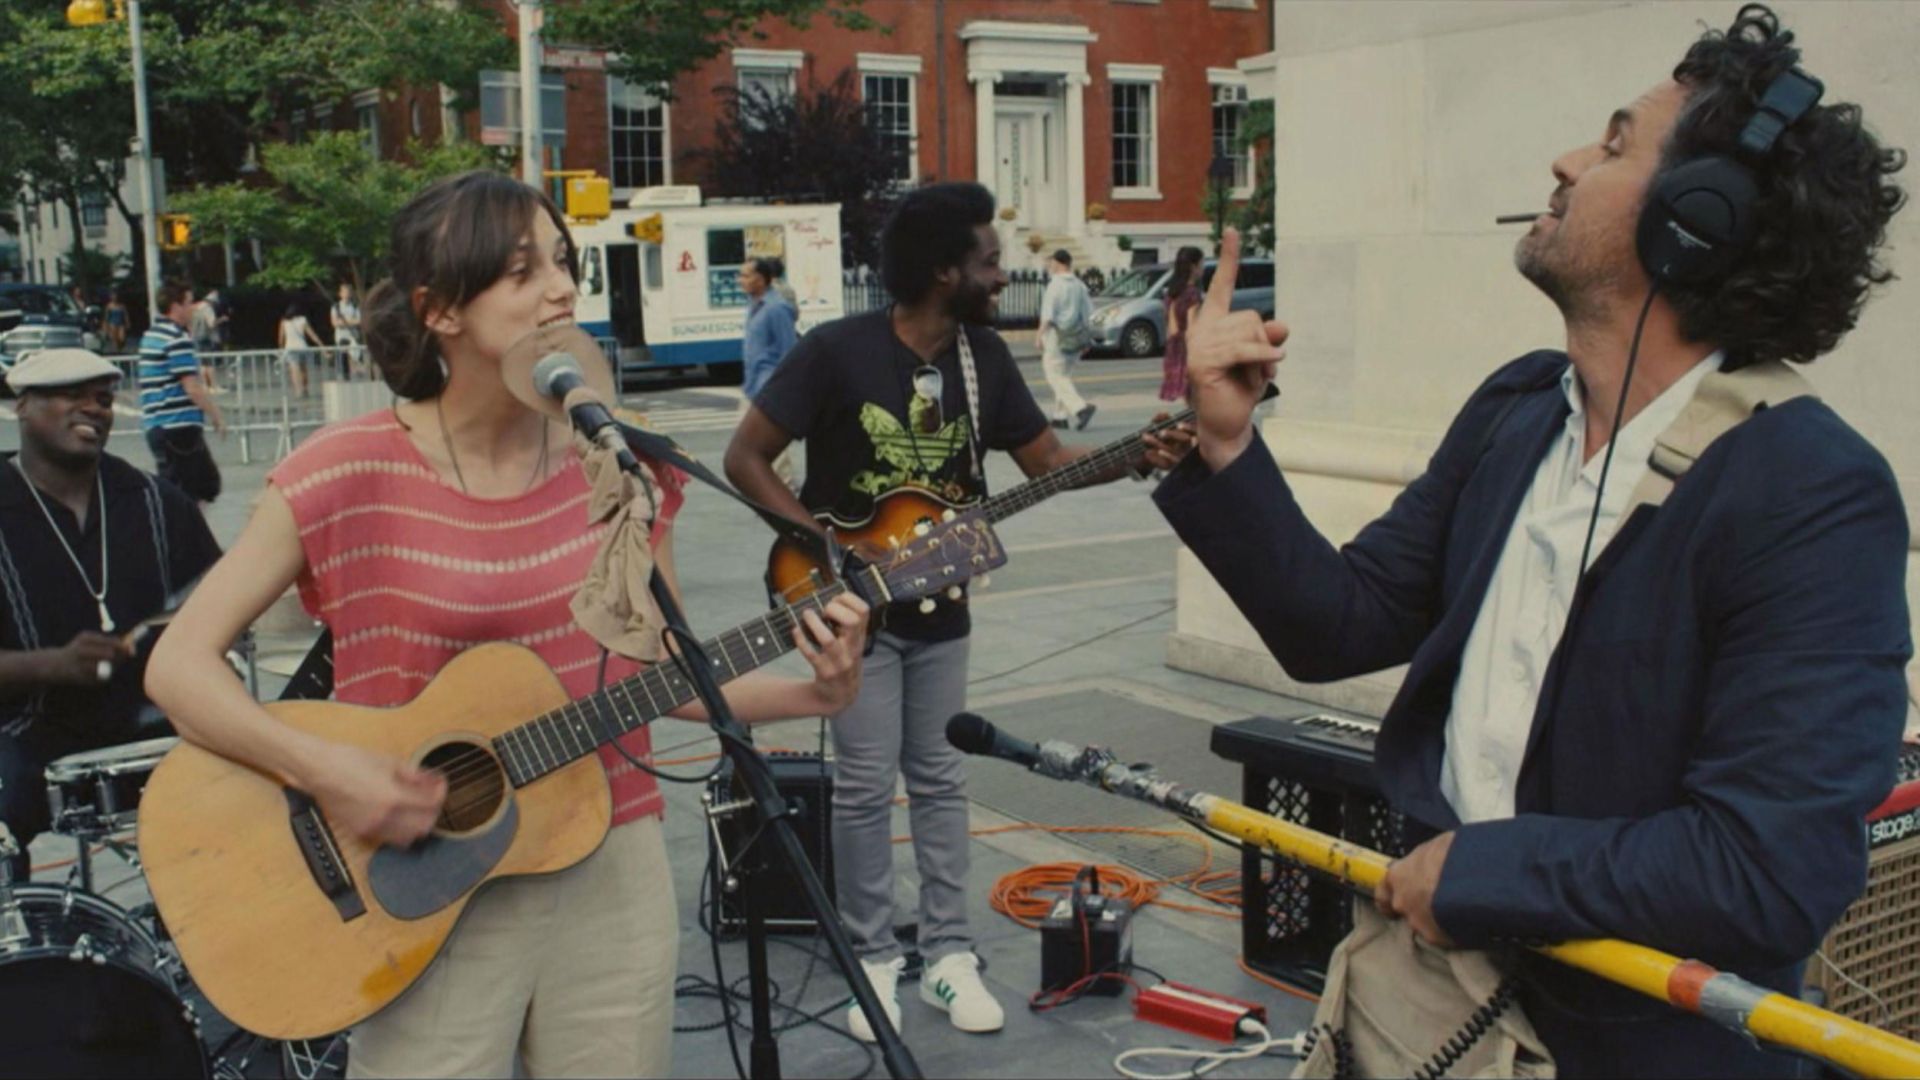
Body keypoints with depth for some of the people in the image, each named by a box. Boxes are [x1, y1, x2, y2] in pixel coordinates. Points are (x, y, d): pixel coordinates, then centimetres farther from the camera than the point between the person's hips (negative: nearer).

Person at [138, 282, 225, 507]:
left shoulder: (151, 335, 15)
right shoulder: (177, 339, -14)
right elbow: (192, 388, -18)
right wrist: (216, 415, -9)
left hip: (156, 425, 10)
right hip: (179, 427, -10)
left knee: (208, 484, 17)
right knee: (181, 496, -4)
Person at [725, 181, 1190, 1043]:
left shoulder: (983, 354, -1)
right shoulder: (839, 351, -17)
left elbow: (1047, 460, 3)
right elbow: (745, 458, -13)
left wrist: (1137, 457, -13)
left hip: (937, 606, 5)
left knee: (939, 779, 10)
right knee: (867, 787, 0)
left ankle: (947, 955, 20)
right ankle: (872, 959, 14)